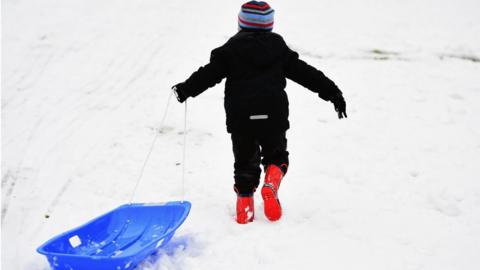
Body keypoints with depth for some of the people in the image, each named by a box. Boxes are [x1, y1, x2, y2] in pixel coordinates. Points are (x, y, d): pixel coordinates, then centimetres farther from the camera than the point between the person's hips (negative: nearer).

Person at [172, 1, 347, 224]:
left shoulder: (231, 48, 5)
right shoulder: (278, 47, 9)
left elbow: (210, 73, 0)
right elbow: (304, 72, 8)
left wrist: (186, 89, 9)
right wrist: (332, 93, 11)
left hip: (240, 117, 0)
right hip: (273, 116, 0)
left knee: (245, 160, 14)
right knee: (276, 155, 15)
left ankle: (244, 200, 4)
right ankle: (271, 184, -14)